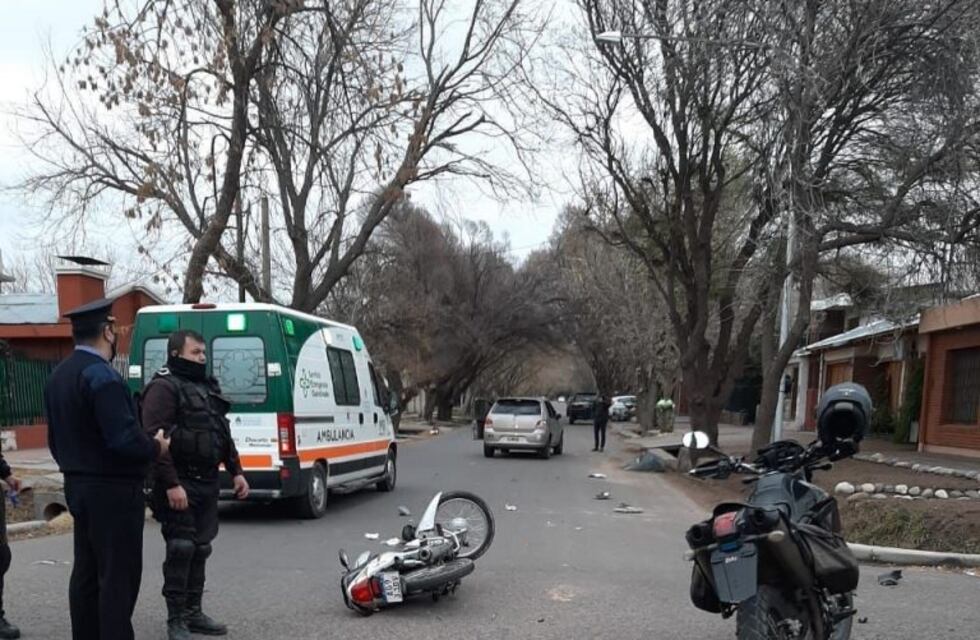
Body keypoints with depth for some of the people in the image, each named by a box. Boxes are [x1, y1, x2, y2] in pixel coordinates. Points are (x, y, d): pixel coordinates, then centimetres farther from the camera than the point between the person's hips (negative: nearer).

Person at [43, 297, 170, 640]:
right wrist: (156, 447, -8)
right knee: (118, 576, -3)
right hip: (113, 490, -9)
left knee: (86, 572, 16)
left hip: (78, 487, 10)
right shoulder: (101, 375, -20)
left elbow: (56, 439, 16)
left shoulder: (58, 375, 10)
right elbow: (124, 439, -25)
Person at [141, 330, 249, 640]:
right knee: (181, 549, -5)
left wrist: (236, 472, 15)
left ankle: (194, 612, 23)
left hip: (207, 483, 8)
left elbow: (223, 433, 21)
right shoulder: (163, 387, -10)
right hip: (180, 485, -8)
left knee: (200, 549, 13)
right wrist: (171, 484, -24)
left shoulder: (208, 386, 17)